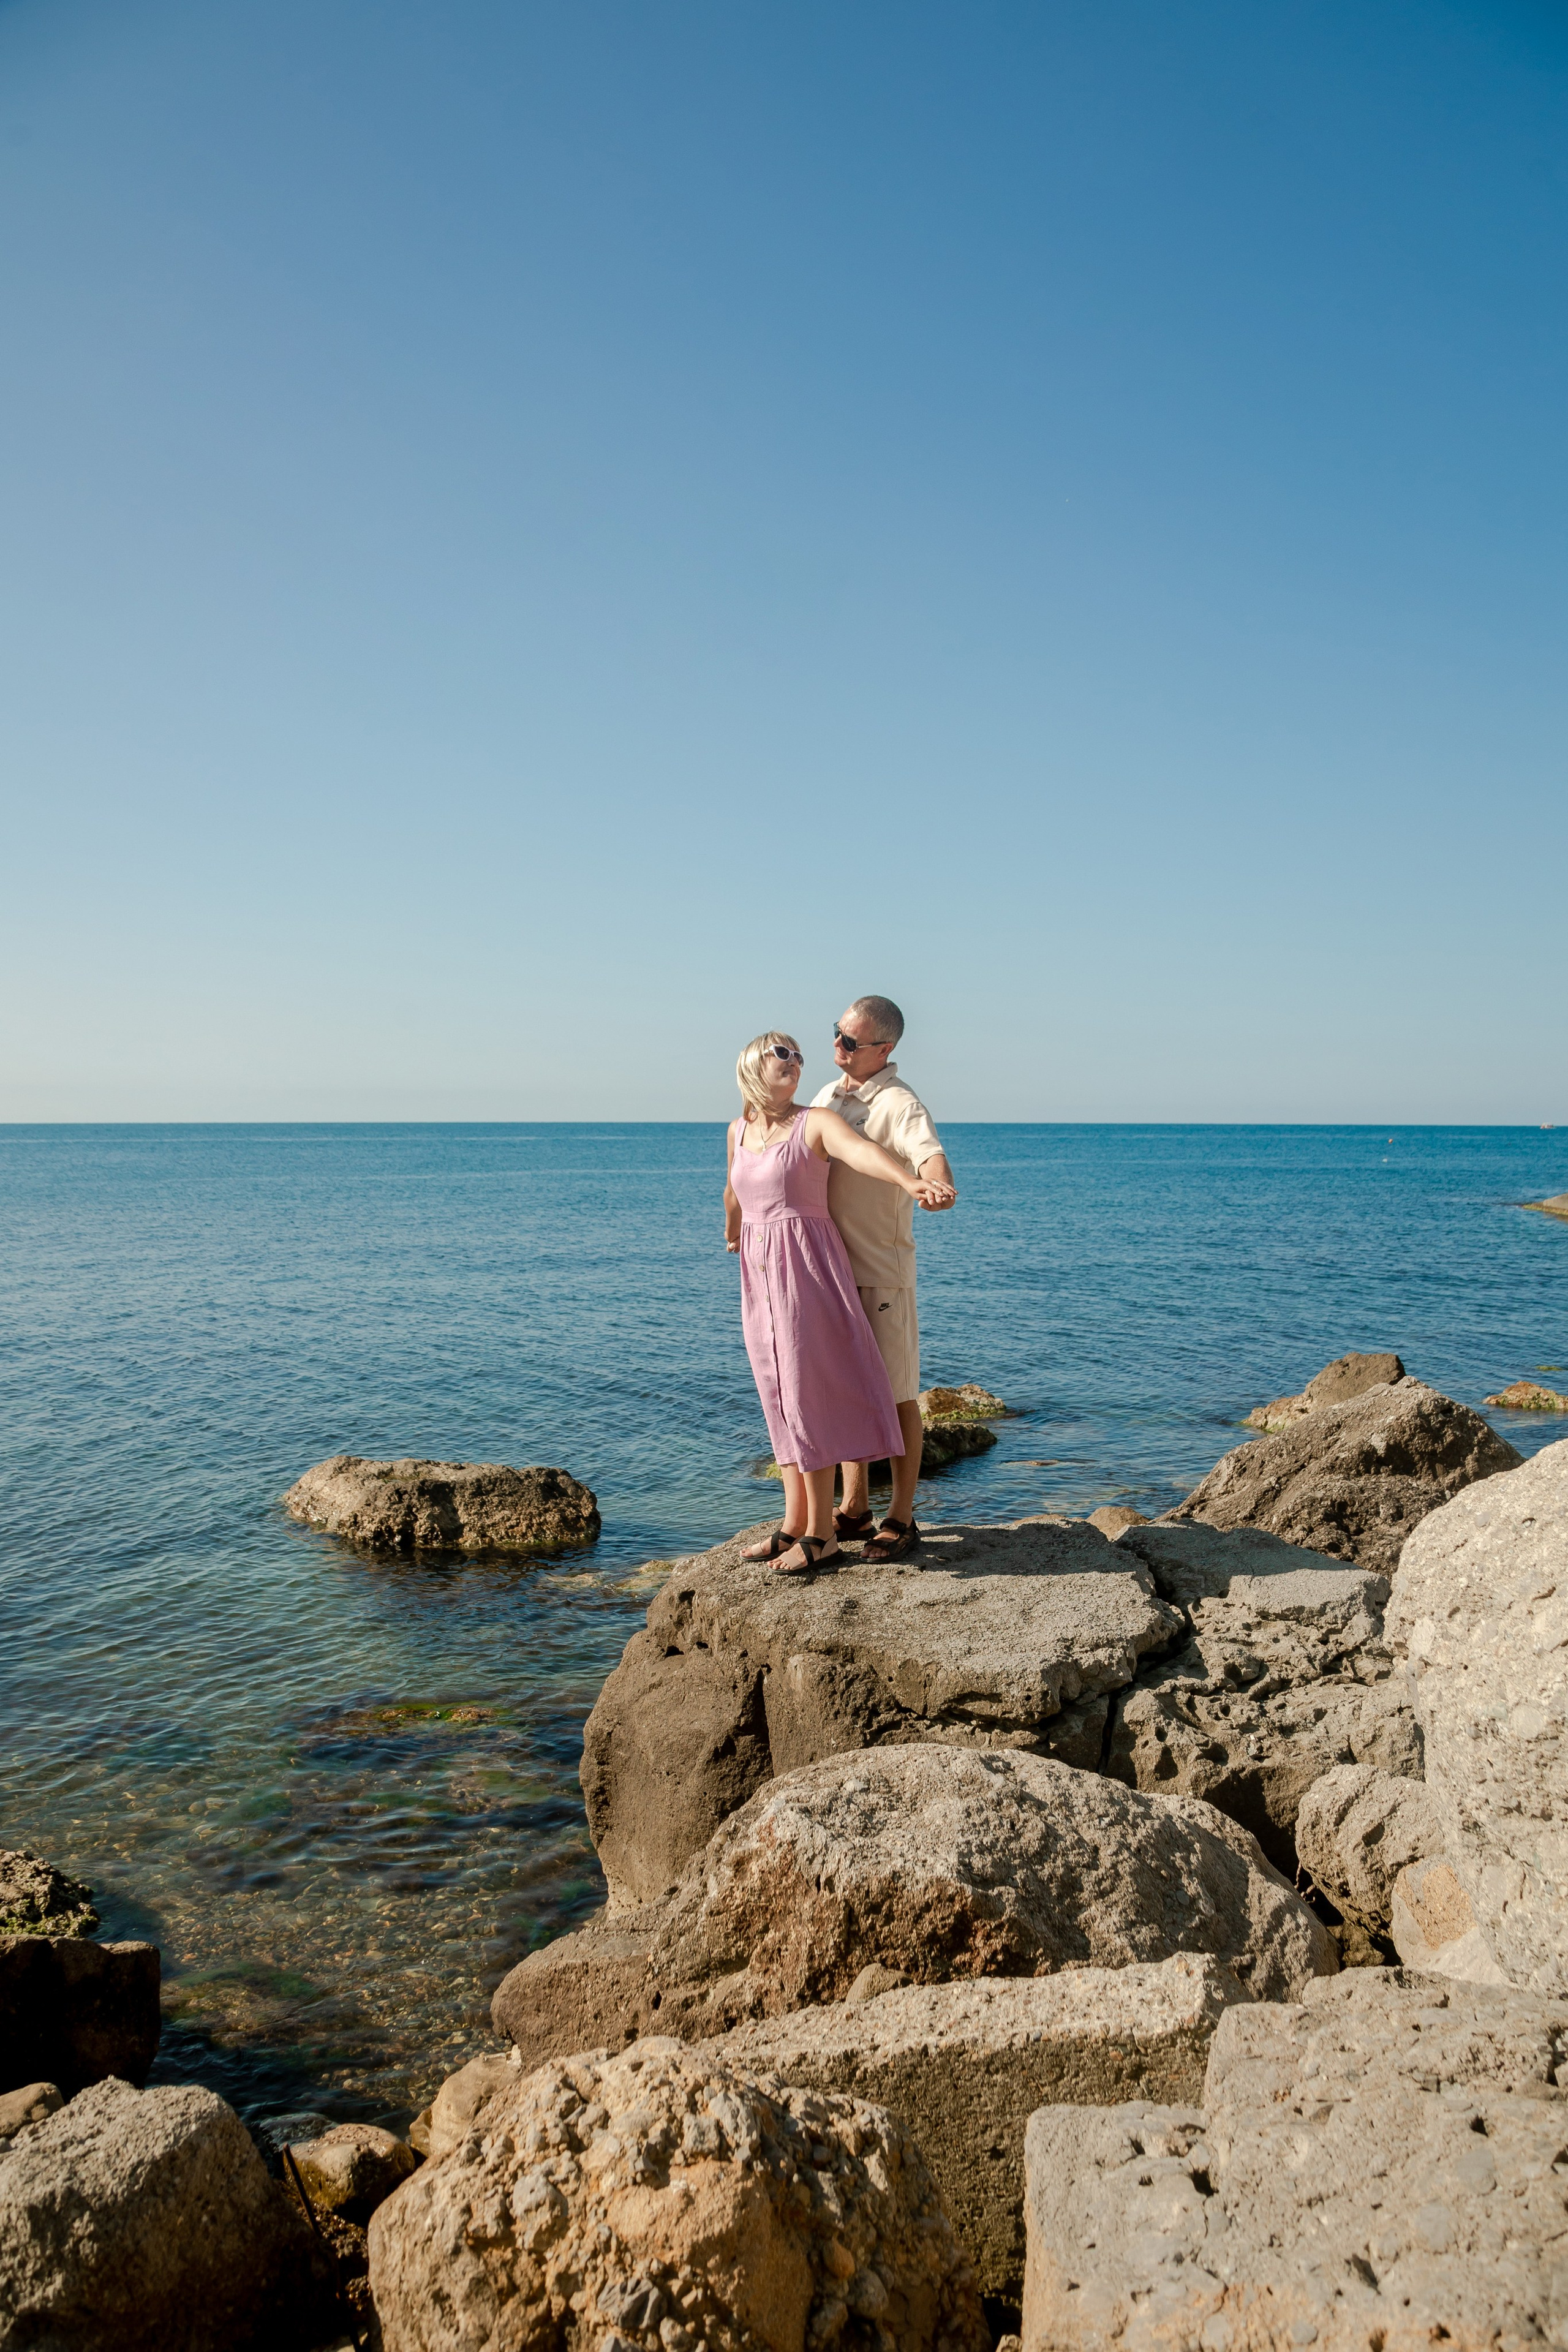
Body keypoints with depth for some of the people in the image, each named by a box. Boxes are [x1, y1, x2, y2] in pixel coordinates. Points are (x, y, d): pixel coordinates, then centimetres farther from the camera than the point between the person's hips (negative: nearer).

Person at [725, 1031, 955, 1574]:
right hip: (760, 1273, 6)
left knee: (807, 1394, -5)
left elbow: (863, 1151, -28)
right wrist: (731, 1234, 47)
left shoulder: (816, 1124, -7)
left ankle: (821, 1534, 3)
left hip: (807, 1268, -6)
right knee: (781, 1397, 11)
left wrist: (911, 1182, -47)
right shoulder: (738, 1131, 10)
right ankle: (795, 1523, 20)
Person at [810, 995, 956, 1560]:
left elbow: (928, 1152, -34)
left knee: (896, 1394, 1)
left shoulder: (900, 1103, -14)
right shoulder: (828, 1096, 12)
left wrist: (938, 1183, -57)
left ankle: (902, 1518, 11)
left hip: (881, 1268, -8)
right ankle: (855, 1509, 26)